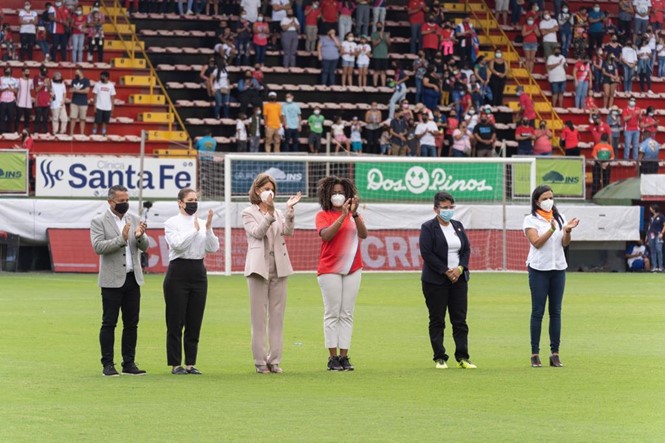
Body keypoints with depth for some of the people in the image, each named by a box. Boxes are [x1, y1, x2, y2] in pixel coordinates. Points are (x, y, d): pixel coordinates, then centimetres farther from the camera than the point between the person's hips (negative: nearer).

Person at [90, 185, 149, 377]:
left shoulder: (134, 220, 11)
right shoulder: (99, 221, -3)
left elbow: (144, 247, 8)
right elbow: (98, 247, -15)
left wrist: (140, 237, -14)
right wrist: (122, 238, -22)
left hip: (133, 279, 5)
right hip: (112, 280, -5)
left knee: (131, 323, 5)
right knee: (109, 323, -3)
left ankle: (129, 363, 10)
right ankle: (108, 365, 0)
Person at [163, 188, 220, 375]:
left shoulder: (203, 223, 11)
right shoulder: (172, 223, -1)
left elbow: (213, 248, 2)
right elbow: (178, 244, -16)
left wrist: (208, 229, -11)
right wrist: (195, 230, -13)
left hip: (198, 271, 4)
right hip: (178, 271, -4)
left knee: (195, 322, 5)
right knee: (175, 321, -1)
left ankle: (191, 363, 12)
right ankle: (175, 364, 4)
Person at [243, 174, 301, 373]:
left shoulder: (278, 213, 15)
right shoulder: (248, 213, 4)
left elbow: (288, 231, -2)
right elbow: (257, 232, -13)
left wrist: (290, 210, -13)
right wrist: (270, 213, -24)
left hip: (278, 268, 4)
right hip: (259, 267, -4)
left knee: (277, 316, 4)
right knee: (259, 317, -2)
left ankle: (274, 360, 7)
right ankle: (260, 361, 1)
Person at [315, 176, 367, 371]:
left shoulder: (354, 215, 11)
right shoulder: (323, 215, 2)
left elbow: (364, 234, -6)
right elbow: (326, 235, -16)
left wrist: (355, 214, -18)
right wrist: (342, 216, -21)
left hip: (352, 269, 3)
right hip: (329, 270, -3)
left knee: (347, 314, 2)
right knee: (332, 313, -5)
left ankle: (344, 356, 3)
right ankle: (333, 357, -4)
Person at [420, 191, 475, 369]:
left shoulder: (458, 226, 12)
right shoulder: (428, 227, -5)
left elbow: (467, 249, 11)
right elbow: (427, 253, -13)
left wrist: (460, 269, -7)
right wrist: (446, 272, -15)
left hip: (458, 279, 5)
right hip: (436, 280, -5)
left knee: (460, 319, 2)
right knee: (437, 320, 1)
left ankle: (463, 357, 3)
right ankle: (440, 358, 5)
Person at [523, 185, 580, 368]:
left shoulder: (559, 217, 10)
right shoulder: (530, 220, -2)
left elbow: (565, 243, 3)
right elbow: (537, 242, -14)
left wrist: (567, 230, -16)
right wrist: (552, 229, -26)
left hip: (558, 268, 4)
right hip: (539, 270, -4)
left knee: (556, 311, 4)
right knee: (538, 311, -3)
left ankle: (555, 353, 6)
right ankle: (535, 354, 0)